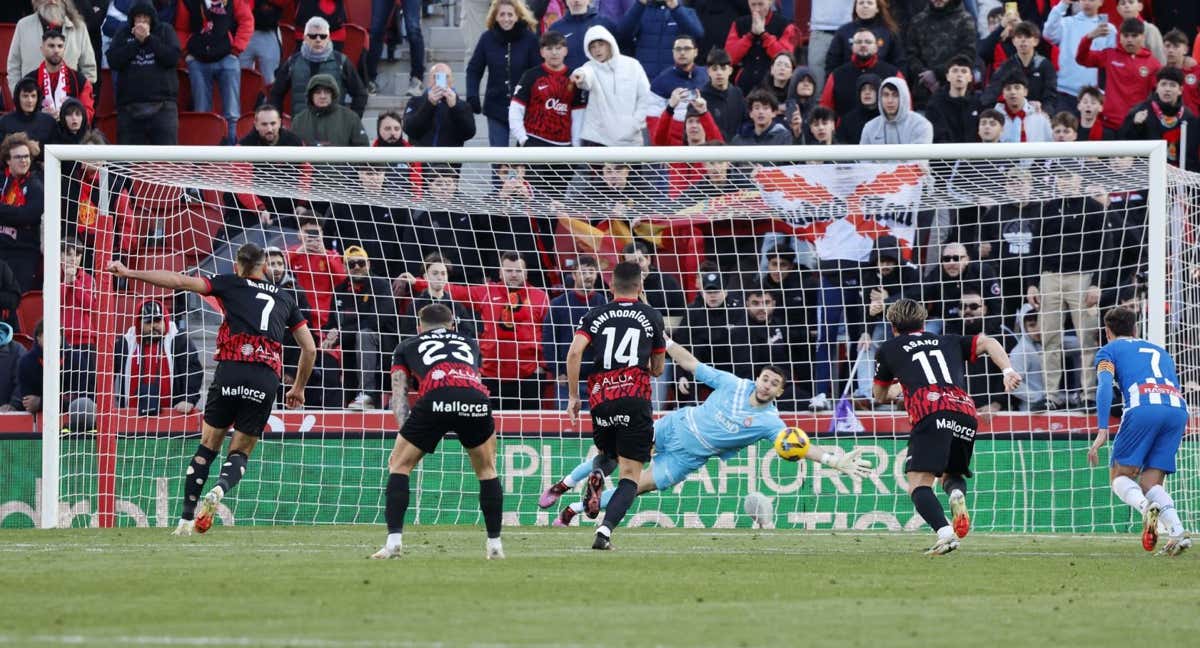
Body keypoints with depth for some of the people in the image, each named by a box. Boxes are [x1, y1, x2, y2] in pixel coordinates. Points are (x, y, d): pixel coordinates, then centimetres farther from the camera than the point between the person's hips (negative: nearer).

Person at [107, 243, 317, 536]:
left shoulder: (231, 284, 15)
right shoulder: (285, 299, 23)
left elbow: (181, 281, 7)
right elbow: (310, 349, 23)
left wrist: (130, 273, 11)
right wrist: (299, 389, 36)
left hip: (231, 369, -2)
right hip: (268, 377, 2)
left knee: (208, 445, 9)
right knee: (241, 452, 10)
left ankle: (187, 518, 1)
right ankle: (219, 490, -22)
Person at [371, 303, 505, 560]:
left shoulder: (406, 347, 31)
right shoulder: (470, 343, 38)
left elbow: (399, 393, 19)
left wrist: (404, 432, 11)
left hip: (435, 398, -2)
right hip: (476, 399, 2)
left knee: (399, 466, 16)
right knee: (487, 470, 25)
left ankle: (394, 541, 4)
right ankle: (495, 545, 23)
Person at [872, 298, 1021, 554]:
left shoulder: (889, 349, 25)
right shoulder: (950, 342, 32)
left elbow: (880, 395, 38)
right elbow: (987, 343, 21)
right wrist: (1007, 371, 8)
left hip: (930, 413, -4)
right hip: (966, 412, 4)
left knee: (918, 485, -7)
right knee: (951, 474, 22)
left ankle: (945, 533, -35)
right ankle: (957, 494, -16)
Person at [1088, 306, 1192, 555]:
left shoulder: (1109, 350, 20)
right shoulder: (1160, 352, 35)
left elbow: (1105, 386, 1)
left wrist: (1102, 431, -7)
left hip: (1143, 408, -4)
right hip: (1178, 408, 4)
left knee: (1120, 476, 6)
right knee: (1149, 483, 9)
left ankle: (1146, 508, -27)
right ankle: (1178, 531, -16)